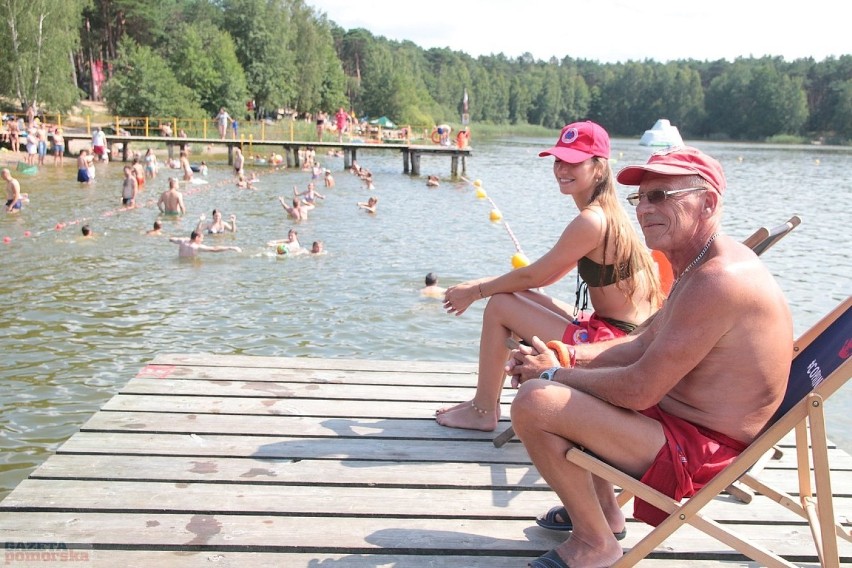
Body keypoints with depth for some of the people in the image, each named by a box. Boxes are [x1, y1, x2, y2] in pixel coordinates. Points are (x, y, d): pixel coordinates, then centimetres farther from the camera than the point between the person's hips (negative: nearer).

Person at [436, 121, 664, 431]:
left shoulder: (591, 221, -21)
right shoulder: (608, 212, 10)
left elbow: (532, 276, -14)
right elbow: (548, 274, 15)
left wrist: (475, 292, 0)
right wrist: (483, 285, 10)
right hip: (624, 335, 10)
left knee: (499, 307, -6)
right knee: (513, 296, 16)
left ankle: (483, 411, 5)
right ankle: (486, 399, 20)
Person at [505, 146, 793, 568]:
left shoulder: (719, 280, -27)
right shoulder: (702, 264, 7)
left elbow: (638, 390, -28)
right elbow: (644, 344, 14)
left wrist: (553, 374, -13)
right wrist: (568, 357, 0)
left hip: (695, 446, -11)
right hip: (677, 410, 11)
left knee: (534, 402, -21)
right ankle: (603, 508, 26)